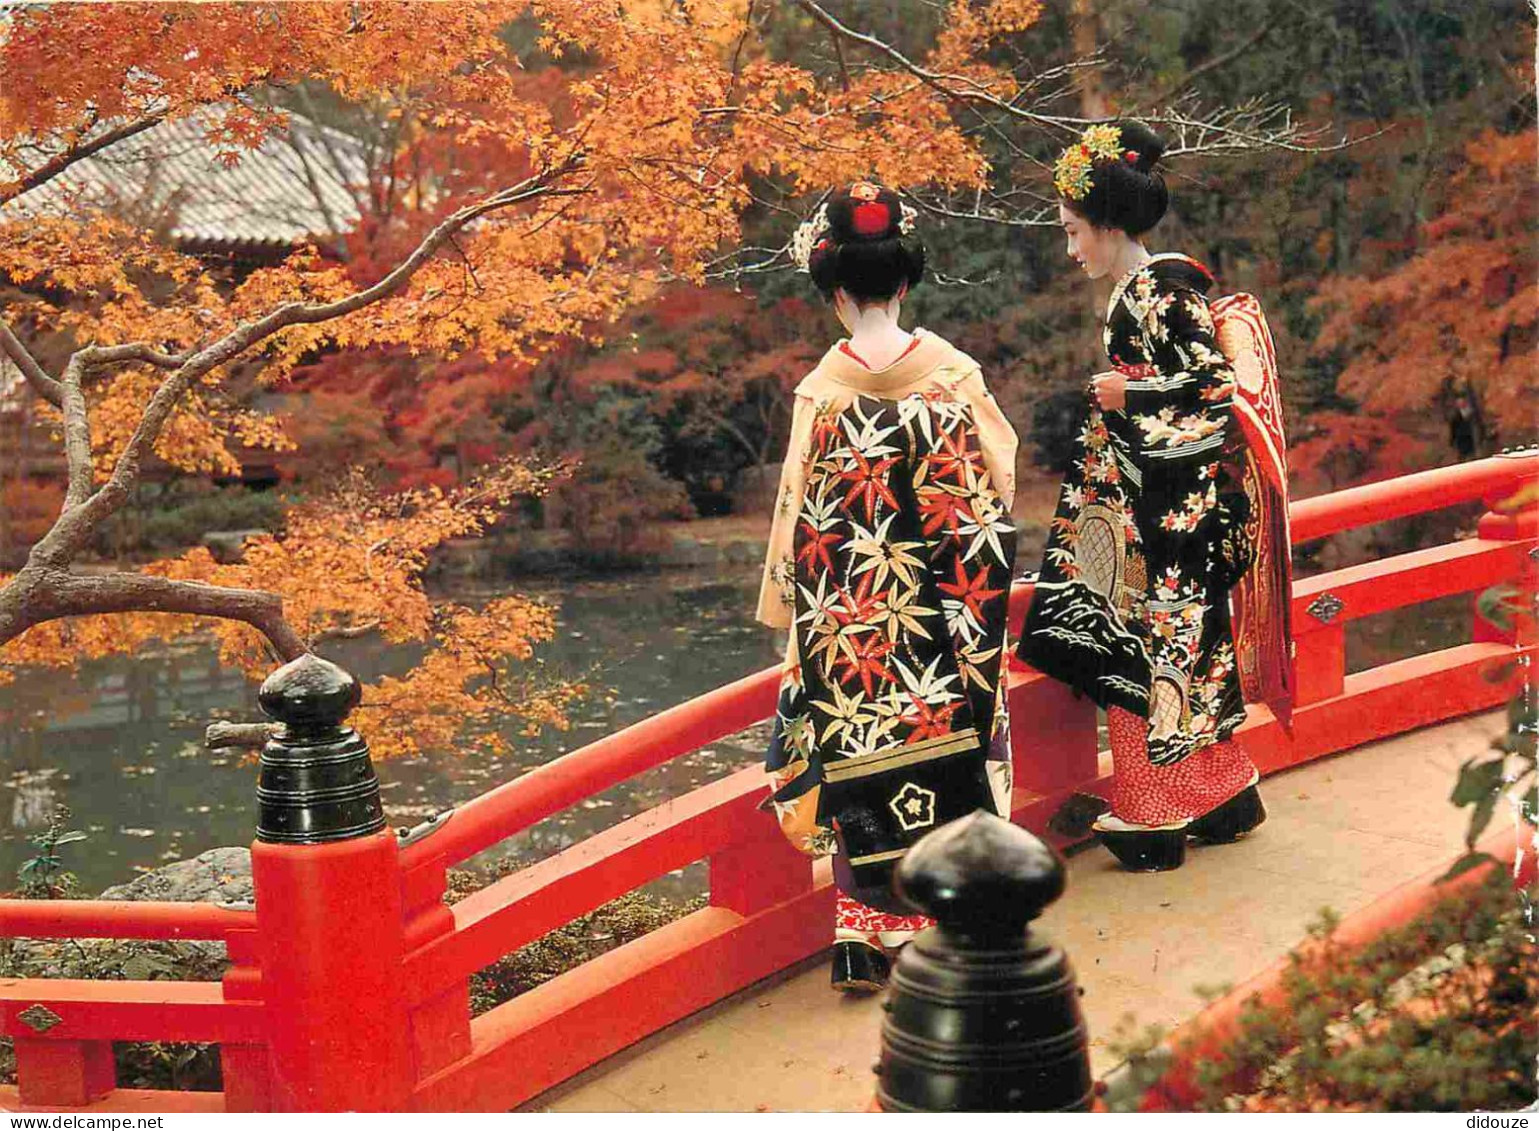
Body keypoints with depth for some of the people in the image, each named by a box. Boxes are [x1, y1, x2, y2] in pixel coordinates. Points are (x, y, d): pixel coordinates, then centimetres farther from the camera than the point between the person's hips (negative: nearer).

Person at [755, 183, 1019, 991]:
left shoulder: (823, 388, -8)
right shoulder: (952, 372, -6)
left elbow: (800, 511, -5)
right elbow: (999, 480, 0)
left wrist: (792, 611, 5)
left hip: (851, 614, -1)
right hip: (945, 608, 1)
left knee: (860, 769, 6)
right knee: (951, 745, 12)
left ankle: (864, 939, 9)